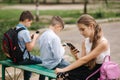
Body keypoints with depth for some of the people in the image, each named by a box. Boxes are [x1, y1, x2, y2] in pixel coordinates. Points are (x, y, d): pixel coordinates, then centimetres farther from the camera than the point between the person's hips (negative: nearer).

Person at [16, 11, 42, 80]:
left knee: (29, 57, 35)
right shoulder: (25, 32, -23)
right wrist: (35, 38, -8)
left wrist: (31, 38, 7)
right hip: (23, 59, -9)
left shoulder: (15, 29, 3)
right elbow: (30, 48, -21)